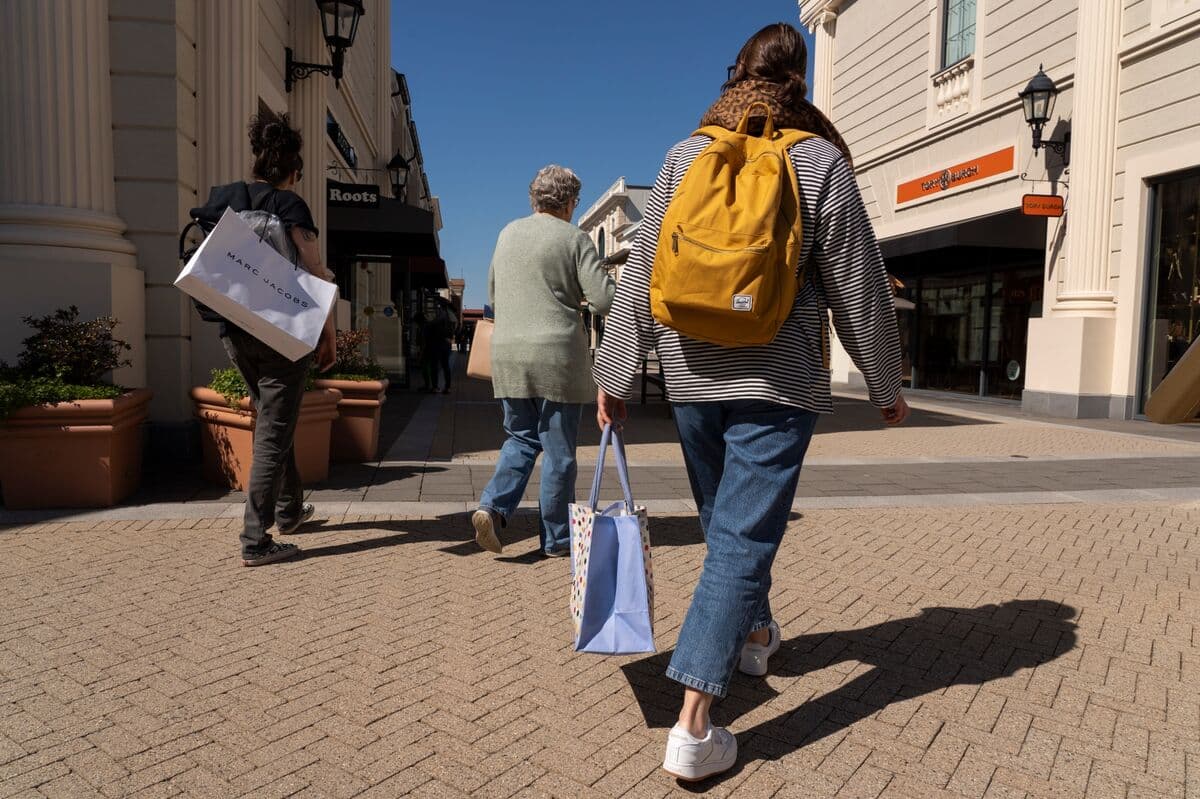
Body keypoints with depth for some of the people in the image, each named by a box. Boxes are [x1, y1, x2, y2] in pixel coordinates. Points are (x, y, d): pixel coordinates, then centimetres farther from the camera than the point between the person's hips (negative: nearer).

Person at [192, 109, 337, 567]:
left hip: (235, 333, 7)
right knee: (273, 432, -1)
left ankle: (288, 511, 36)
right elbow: (315, 276, -12)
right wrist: (330, 332, -4)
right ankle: (255, 541, 0)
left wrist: (227, 315, 20)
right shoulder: (290, 206, -8)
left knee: (272, 421, 22)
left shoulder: (225, 202, 11)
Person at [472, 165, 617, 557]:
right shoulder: (574, 238, -4)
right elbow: (605, 300, -9)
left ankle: (493, 506, -1)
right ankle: (556, 539, 14)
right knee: (558, 450, 5)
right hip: (557, 353, -5)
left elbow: (493, 297, 20)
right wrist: (574, 295, 12)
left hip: (507, 352, 5)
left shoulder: (507, 233, 13)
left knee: (521, 438, 19)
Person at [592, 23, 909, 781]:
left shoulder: (685, 157, 4)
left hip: (692, 375, 4)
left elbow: (641, 276, 2)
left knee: (726, 523, 22)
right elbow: (858, 288, -3)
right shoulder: (819, 162, -5)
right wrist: (887, 385, 9)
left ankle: (754, 633, 46)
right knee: (743, 538, -1)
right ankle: (693, 726, -3)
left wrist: (616, 376, 8)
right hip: (777, 383, -3)